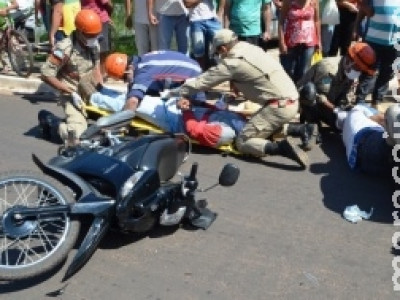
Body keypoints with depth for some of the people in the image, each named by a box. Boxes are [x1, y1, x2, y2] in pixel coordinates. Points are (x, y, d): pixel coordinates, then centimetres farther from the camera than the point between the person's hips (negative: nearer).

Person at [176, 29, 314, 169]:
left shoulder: (233, 62, -9)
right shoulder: (253, 49, 14)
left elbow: (205, 79, -3)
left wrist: (184, 93, 8)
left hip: (279, 106, -8)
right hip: (292, 101, 8)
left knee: (242, 142, -4)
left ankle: (281, 147, -22)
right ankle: (298, 129, 15)